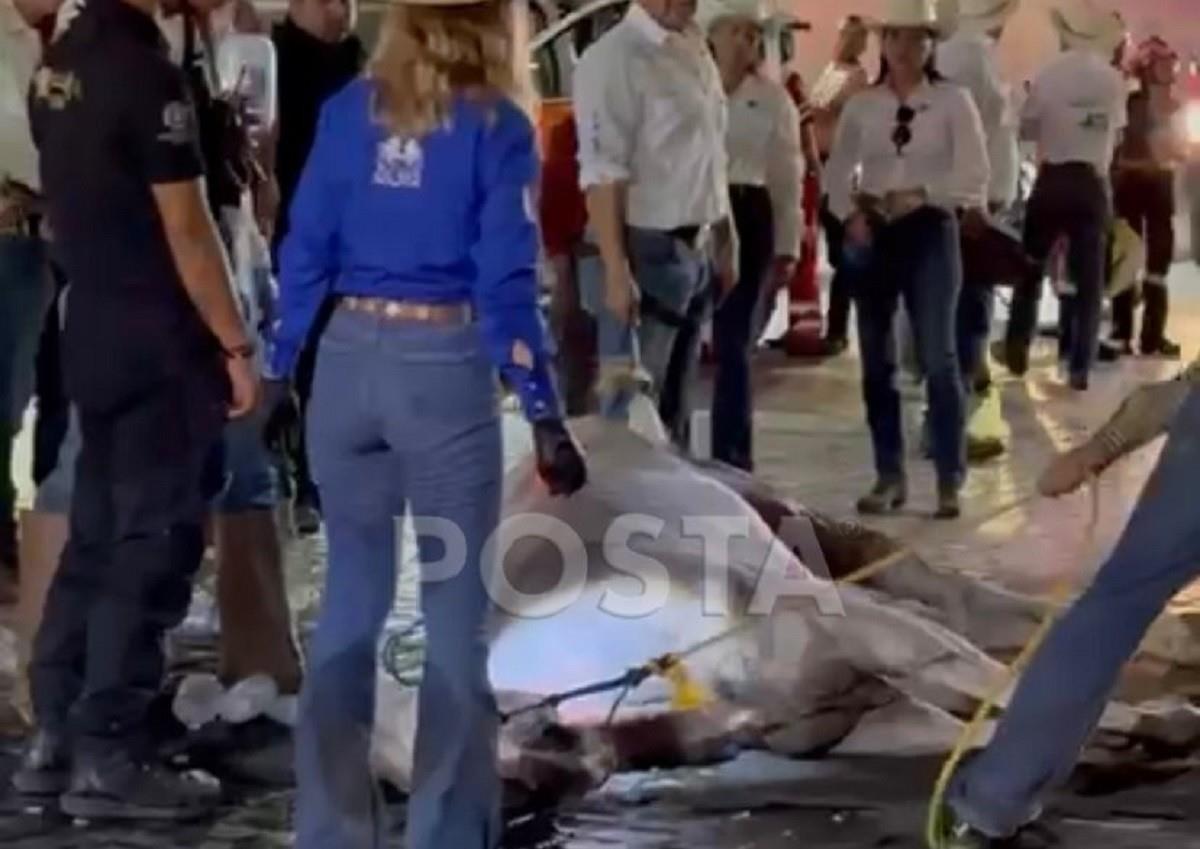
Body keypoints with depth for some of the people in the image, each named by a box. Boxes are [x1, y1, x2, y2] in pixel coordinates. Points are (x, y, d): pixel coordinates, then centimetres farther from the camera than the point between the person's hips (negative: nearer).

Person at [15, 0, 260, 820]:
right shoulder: (145, 70, -17)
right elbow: (185, 229, -17)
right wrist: (236, 344, -12)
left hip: (94, 333, 8)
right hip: (159, 345, -8)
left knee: (96, 535, 13)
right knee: (152, 546, -2)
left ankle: (56, 734, 17)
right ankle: (107, 757, 2)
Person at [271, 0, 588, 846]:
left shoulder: (351, 108, 5)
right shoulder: (495, 127, -5)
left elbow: (305, 250, 5)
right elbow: (507, 285, -9)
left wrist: (279, 371, 12)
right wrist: (546, 416, -6)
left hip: (348, 360, 4)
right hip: (445, 367, -4)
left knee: (352, 597, 14)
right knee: (456, 609, 6)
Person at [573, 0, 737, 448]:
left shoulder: (695, 50, 10)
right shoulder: (615, 57, -15)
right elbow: (603, 173, -19)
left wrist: (724, 244, 14)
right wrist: (616, 270, -23)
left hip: (697, 250, 8)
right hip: (649, 253, -8)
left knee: (675, 398, 17)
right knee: (634, 404, -1)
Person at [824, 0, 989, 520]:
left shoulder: (953, 101, -1)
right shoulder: (861, 106, 6)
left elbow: (973, 173, -9)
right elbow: (837, 173, 8)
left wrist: (921, 193, -23)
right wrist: (850, 213, -10)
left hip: (930, 232, -3)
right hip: (872, 235, 3)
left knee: (938, 357, -9)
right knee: (877, 361, 6)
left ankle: (949, 481, -4)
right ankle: (889, 476, 15)